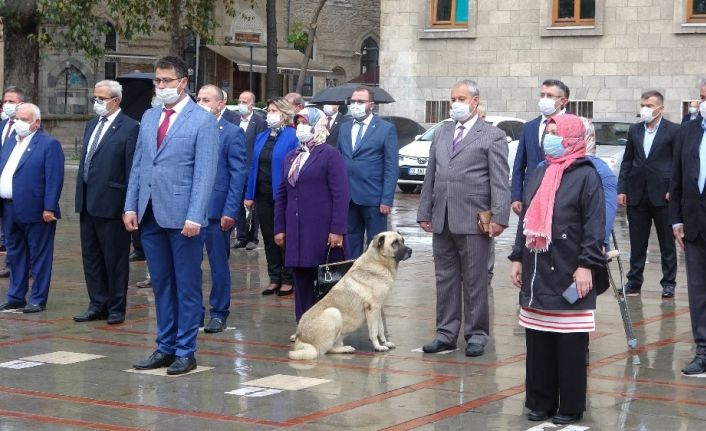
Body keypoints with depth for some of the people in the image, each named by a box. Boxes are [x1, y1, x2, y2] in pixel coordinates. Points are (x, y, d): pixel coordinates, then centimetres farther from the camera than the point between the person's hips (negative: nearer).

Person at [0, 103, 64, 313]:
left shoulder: (49, 145, -7)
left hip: (35, 211, -7)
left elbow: (54, 179, -14)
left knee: (39, 256, 1)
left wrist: (49, 208, -20)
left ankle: (38, 299, 7)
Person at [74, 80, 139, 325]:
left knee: (115, 259, 2)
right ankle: (97, 305, 21)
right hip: (88, 203, 8)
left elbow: (132, 169, -12)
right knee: (91, 257, 12)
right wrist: (81, 196, 13)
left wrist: (129, 205, -15)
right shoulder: (92, 125, 15)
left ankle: (116, 308, 11)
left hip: (111, 203, -8)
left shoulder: (129, 128, -9)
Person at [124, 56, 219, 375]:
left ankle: (185, 351, 9)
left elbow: (205, 173, -11)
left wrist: (194, 217, -18)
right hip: (150, 215, 6)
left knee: (186, 286, 2)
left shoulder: (203, 121, -6)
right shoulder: (149, 117, 13)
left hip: (182, 216, -6)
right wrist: (131, 206, 6)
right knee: (161, 285, 12)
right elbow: (138, 165, 15)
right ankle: (165, 347, 19)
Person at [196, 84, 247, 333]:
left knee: (219, 264, 4)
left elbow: (238, 174, -7)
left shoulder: (232, 133, -4)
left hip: (216, 208, -4)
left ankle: (219, 314, 12)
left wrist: (230, 211, -14)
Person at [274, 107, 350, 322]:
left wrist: (337, 230, -16)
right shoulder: (291, 157, 16)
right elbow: (281, 195, 16)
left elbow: (340, 195, -9)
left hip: (322, 232, -6)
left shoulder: (330, 155, -3)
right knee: (301, 281, 7)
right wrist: (280, 228, 8)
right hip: (296, 232, 6)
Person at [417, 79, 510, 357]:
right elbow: (430, 176, 18)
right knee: (445, 279, 9)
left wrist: (499, 217, -14)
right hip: (442, 221, 5)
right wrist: (424, 212, 12)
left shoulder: (492, 137, -1)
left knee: (475, 282, 1)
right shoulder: (441, 134, 16)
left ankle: (476, 334, 10)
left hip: (473, 221, -5)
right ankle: (446, 334, 16)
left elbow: (500, 181, -6)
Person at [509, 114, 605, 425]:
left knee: (570, 347, 0)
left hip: (569, 277, -7)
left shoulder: (586, 176, -7)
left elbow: (595, 225, -12)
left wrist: (587, 265, -17)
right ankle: (540, 403, 18)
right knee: (537, 343, 9)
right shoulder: (538, 174, 15)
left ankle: (570, 408, 7)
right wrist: (518, 258, 16)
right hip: (536, 275, 7)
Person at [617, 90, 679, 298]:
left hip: (662, 195, -4)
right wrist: (622, 190, 4)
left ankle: (668, 283, 11)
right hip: (637, 194, 4)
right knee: (637, 243, 9)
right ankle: (634, 282, 15)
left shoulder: (673, 131, -2)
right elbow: (627, 162, 12)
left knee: (667, 242, 4)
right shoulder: (634, 130, 11)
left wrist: (673, 190, -11)